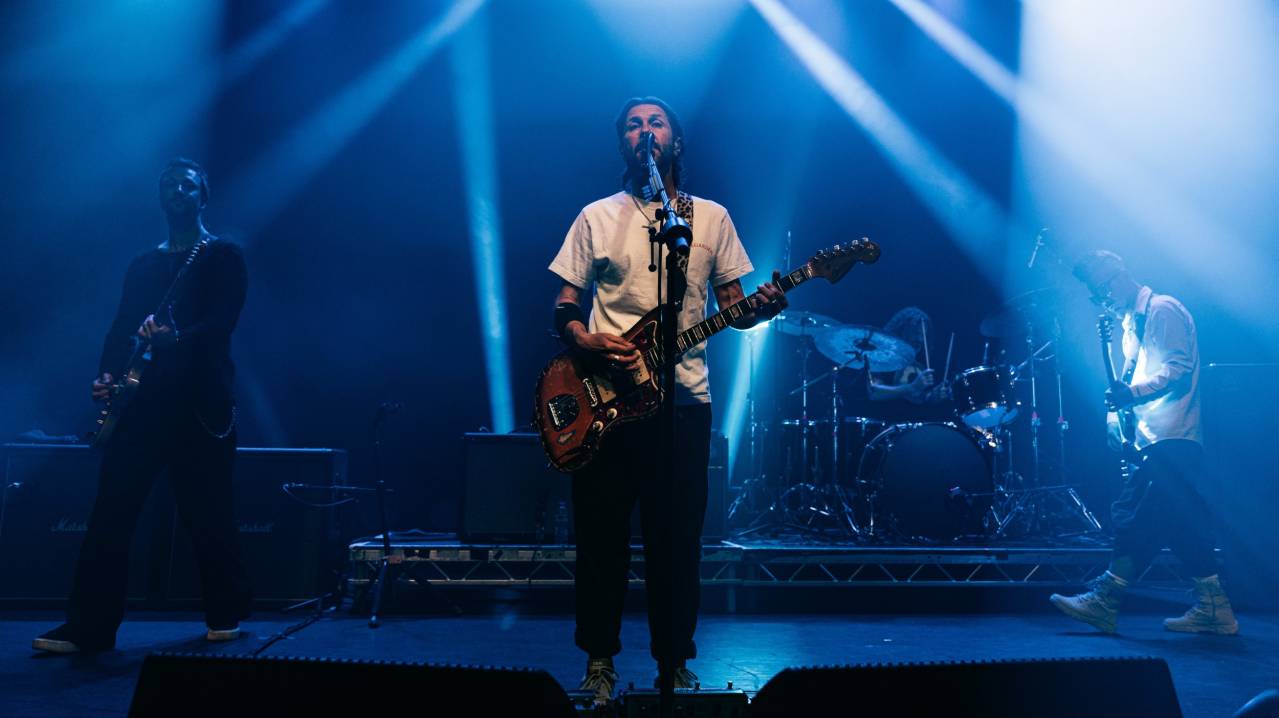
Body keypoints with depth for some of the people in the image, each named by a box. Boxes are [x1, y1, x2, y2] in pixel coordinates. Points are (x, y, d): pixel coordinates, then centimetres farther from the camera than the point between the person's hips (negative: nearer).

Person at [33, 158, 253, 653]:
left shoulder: (224, 257, 4)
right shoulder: (142, 266, 20)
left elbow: (222, 322, -10)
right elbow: (121, 329, 13)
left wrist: (175, 338, -28)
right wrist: (108, 375, -5)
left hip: (199, 402, -5)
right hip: (141, 402, 5)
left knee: (207, 516, 1)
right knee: (109, 515, -1)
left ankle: (226, 615, 18)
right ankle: (88, 626, 5)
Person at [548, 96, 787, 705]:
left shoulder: (711, 217, 11)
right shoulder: (596, 217, 9)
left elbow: (732, 307, 9)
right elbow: (564, 305, 7)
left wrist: (762, 307, -13)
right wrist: (585, 340, -14)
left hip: (683, 397, 0)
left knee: (677, 537, 4)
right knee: (602, 535, 4)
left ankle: (674, 661, 20)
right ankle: (599, 659, 21)